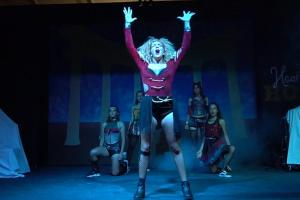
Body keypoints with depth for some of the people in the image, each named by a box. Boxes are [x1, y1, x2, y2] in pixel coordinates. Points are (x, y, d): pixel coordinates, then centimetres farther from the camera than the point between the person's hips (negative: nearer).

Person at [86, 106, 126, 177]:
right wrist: (100, 151, 2)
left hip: (116, 149, -3)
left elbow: (123, 139, -1)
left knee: (115, 173, -9)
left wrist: (121, 153, -8)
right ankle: (95, 170, -6)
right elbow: (102, 139, 12)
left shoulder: (120, 124, 2)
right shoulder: (104, 124, 10)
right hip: (106, 148, 3)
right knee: (92, 152, -30)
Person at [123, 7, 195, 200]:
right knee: (145, 148, 3)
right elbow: (130, 46, 7)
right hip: (149, 107, 0)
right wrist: (128, 23, 8)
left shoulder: (171, 64, 11)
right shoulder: (144, 65, 11)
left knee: (175, 146, 2)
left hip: (167, 107, 0)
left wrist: (187, 24, 8)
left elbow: (185, 46, 8)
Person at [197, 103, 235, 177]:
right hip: (209, 146, 2)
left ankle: (223, 170, -23)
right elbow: (205, 137, 11)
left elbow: (225, 135, -1)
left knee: (232, 148, -35)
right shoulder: (206, 122, 9)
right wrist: (200, 150, 8)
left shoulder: (221, 121, 2)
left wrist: (229, 145, -14)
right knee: (213, 170, -3)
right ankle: (225, 168, 30)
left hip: (218, 144, -2)